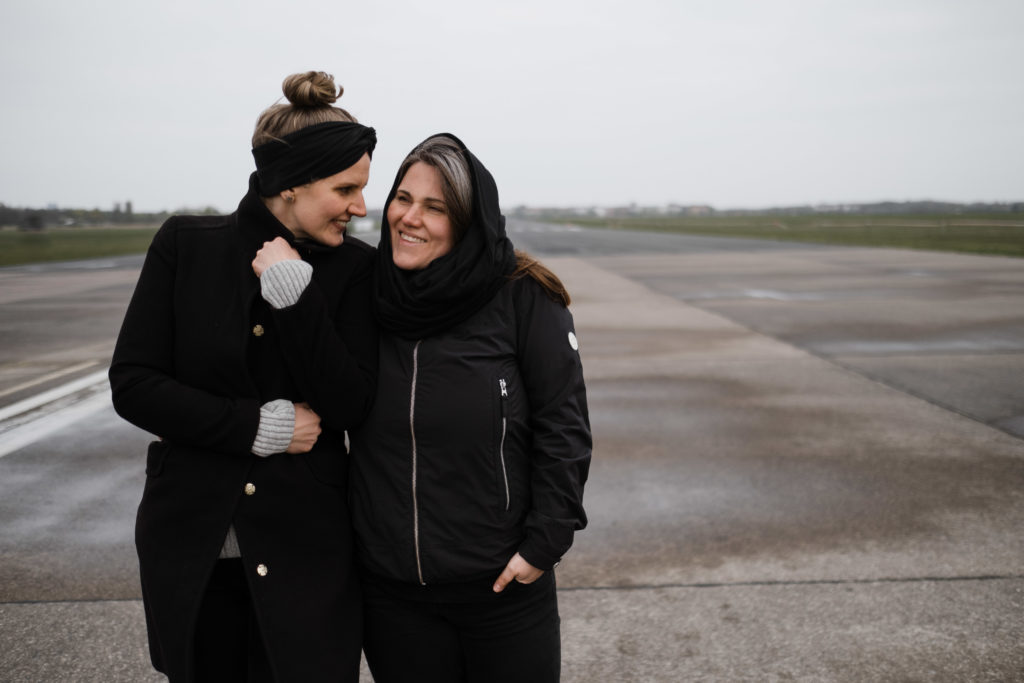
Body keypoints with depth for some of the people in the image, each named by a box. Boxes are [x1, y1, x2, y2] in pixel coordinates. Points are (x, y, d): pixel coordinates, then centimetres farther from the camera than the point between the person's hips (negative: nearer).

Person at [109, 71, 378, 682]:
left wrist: (294, 291, -20)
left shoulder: (354, 267, -4)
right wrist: (259, 427, -14)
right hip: (190, 545, 1)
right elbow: (133, 384, -7)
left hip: (305, 549, -1)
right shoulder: (186, 244, -3)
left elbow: (352, 406, -12)